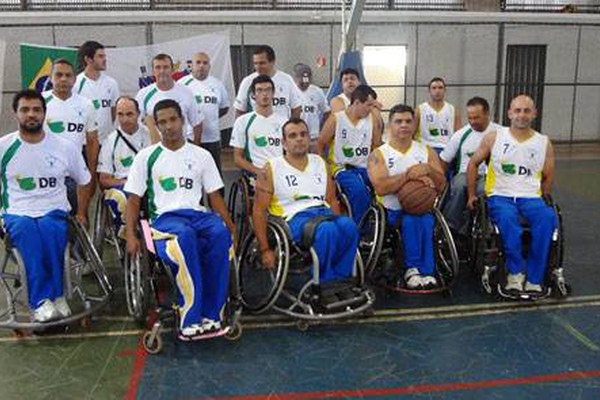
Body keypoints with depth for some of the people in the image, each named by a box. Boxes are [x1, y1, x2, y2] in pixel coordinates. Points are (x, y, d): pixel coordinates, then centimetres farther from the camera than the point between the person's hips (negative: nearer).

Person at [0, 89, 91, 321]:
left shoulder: (64, 147, 7)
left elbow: (84, 182, 17)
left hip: (55, 214, 0)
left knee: (47, 228, -36)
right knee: (27, 229, -36)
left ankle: (43, 300, -27)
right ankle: (43, 299, -35)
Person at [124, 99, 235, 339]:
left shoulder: (201, 155, 18)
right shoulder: (146, 157, 13)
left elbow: (214, 196, 16)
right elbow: (133, 200, 10)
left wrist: (231, 227, 3)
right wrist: (131, 236, -5)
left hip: (198, 214, 2)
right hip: (164, 217, -2)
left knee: (220, 233, -35)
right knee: (184, 235, -39)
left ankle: (209, 316, -31)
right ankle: (191, 319, -37)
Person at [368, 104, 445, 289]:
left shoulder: (427, 151, 15)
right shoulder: (379, 154, 4)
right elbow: (380, 188, -13)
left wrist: (427, 170, -12)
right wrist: (409, 174, -18)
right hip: (393, 210, -2)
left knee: (424, 220, -31)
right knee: (411, 220, -33)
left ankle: (414, 270, -25)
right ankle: (425, 271, -23)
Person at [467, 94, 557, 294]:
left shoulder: (544, 143, 12)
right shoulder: (493, 138, 8)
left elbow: (548, 178, 19)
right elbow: (473, 164, 14)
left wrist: (543, 200, 8)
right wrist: (471, 195, 11)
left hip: (530, 197, 2)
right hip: (500, 195, -1)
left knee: (548, 217, -33)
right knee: (507, 217, -38)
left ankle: (533, 278, -26)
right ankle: (516, 272, -23)